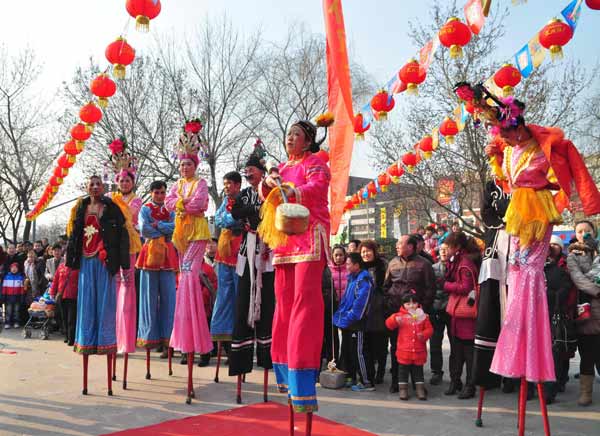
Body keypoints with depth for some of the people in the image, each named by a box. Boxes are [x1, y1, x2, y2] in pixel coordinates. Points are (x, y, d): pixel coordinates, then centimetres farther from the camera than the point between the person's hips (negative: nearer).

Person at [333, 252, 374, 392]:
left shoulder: (363, 280, -14)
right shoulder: (351, 278, 14)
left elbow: (360, 302, -21)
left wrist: (349, 318, -21)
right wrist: (339, 316, 9)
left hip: (356, 324, -9)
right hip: (346, 323, 9)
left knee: (358, 352, -5)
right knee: (346, 351, 16)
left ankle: (367, 383, 4)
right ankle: (349, 378, 28)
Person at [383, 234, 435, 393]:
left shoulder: (423, 264, -2)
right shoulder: (393, 263, 10)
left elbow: (430, 289, -3)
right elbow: (386, 286, 14)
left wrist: (423, 308, -9)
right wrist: (386, 306, 4)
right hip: (394, 311, 3)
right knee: (395, 346, 7)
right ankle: (395, 381, 18)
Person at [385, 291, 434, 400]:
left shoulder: (422, 316, 4)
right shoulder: (400, 315, -1)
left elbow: (429, 329, 4)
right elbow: (388, 324, -8)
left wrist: (424, 335, -16)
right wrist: (395, 320, -28)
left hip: (419, 351, 1)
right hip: (404, 351, -1)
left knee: (418, 371, 12)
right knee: (403, 371, 6)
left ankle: (420, 389, 21)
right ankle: (403, 389, 16)